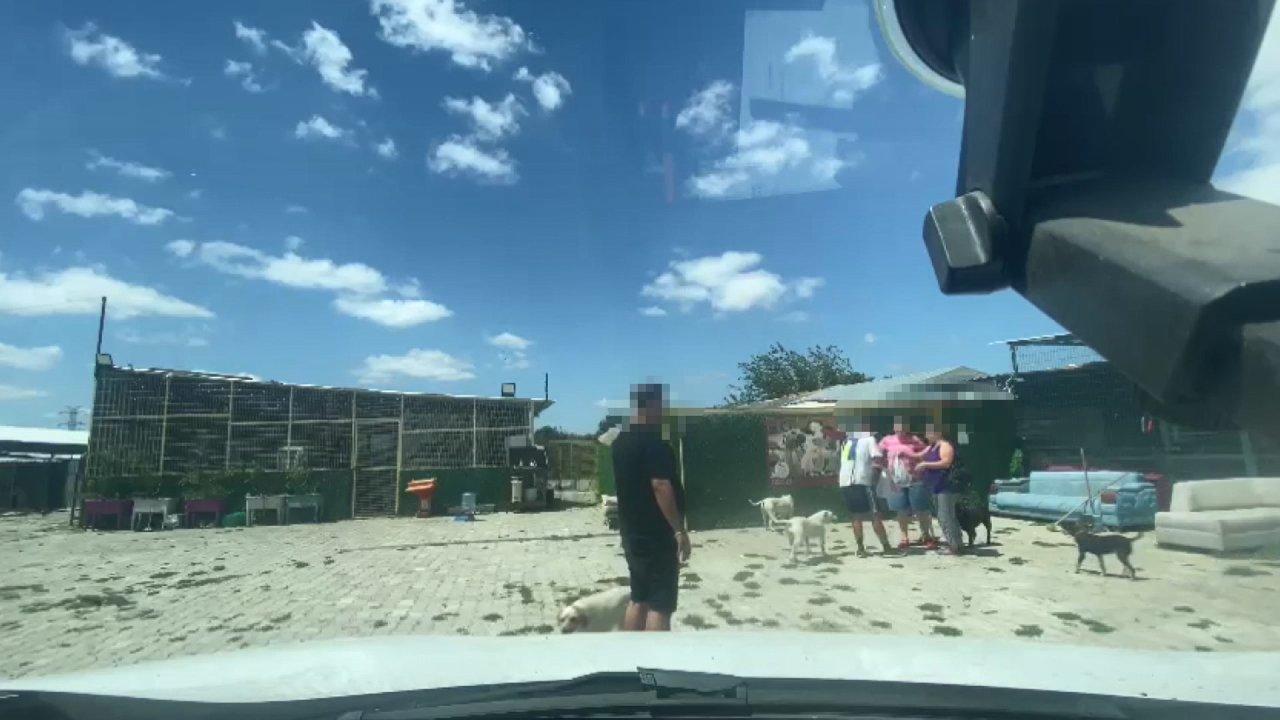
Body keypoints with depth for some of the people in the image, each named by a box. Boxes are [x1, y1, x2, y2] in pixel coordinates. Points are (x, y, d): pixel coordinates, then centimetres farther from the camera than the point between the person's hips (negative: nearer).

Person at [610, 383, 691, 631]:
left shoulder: (621, 441, 11)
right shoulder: (653, 441, -17)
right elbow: (660, 485, -23)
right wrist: (679, 530, -18)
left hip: (632, 533, 9)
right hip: (656, 535, -9)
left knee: (638, 600, 15)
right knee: (660, 606, -2)